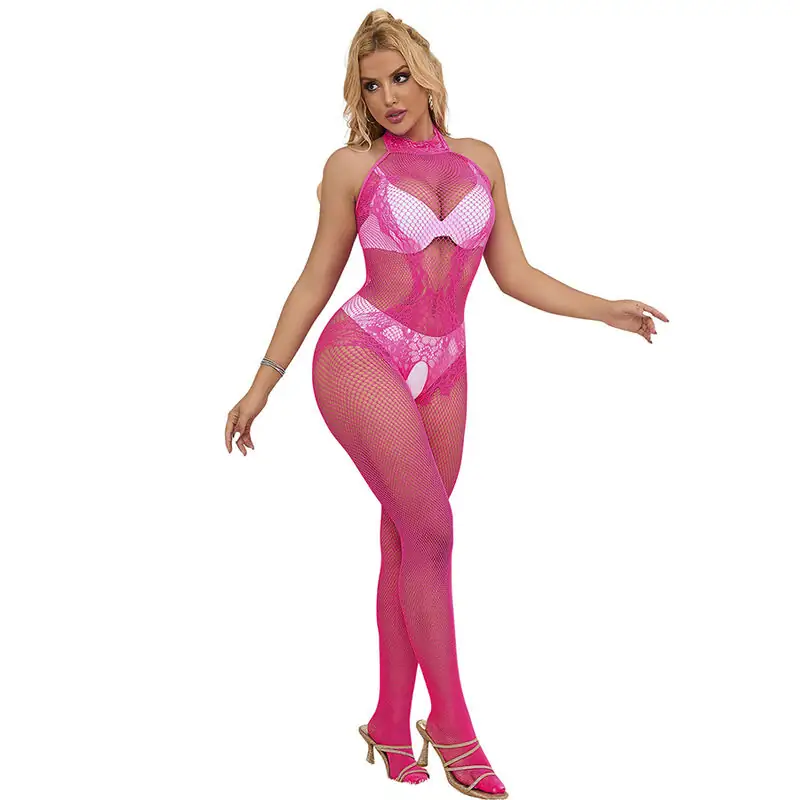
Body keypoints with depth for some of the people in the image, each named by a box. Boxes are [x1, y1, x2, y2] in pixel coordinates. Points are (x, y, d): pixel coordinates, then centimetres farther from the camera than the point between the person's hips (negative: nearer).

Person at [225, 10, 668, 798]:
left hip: (441, 373, 4)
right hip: (361, 355, -4)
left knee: (407, 547, 7)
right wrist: (261, 384, 4)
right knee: (430, 532, -12)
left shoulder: (479, 159, 11)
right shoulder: (351, 166, 3)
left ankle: (392, 724, 19)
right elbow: (316, 280, 6)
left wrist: (606, 309, 6)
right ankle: (452, 723, 4)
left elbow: (513, 274, 13)